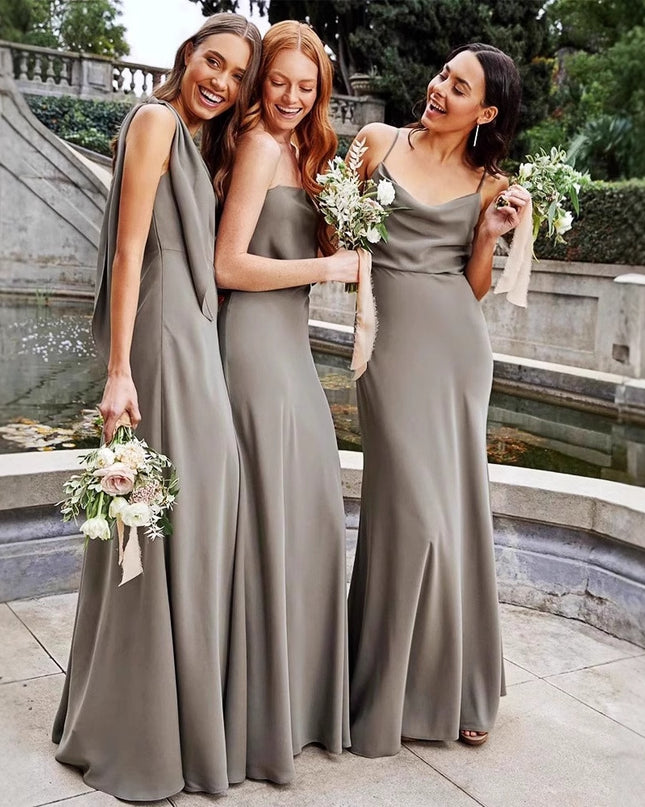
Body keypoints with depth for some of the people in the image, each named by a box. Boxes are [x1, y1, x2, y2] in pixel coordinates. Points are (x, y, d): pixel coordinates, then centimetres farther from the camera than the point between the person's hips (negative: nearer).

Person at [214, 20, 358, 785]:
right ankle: (262, 719, 9)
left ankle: (298, 698, 23)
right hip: (258, 341, -9)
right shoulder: (259, 144, -6)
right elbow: (229, 265, -13)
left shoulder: (298, 149, 20)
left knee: (312, 513, 9)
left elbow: (290, 248, 14)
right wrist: (327, 267, -11)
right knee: (271, 515, -5)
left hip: (292, 344, 9)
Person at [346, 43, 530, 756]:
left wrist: (490, 235, -4)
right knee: (412, 508, -7)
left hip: (458, 347, 2)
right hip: (391, 341, -2)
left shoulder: (488, 184, 9)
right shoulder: (377, 142, 8)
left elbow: (473, 289, 11)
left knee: (456, 507, 7)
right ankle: (391, 688, 13)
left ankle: (456, 683, 26)